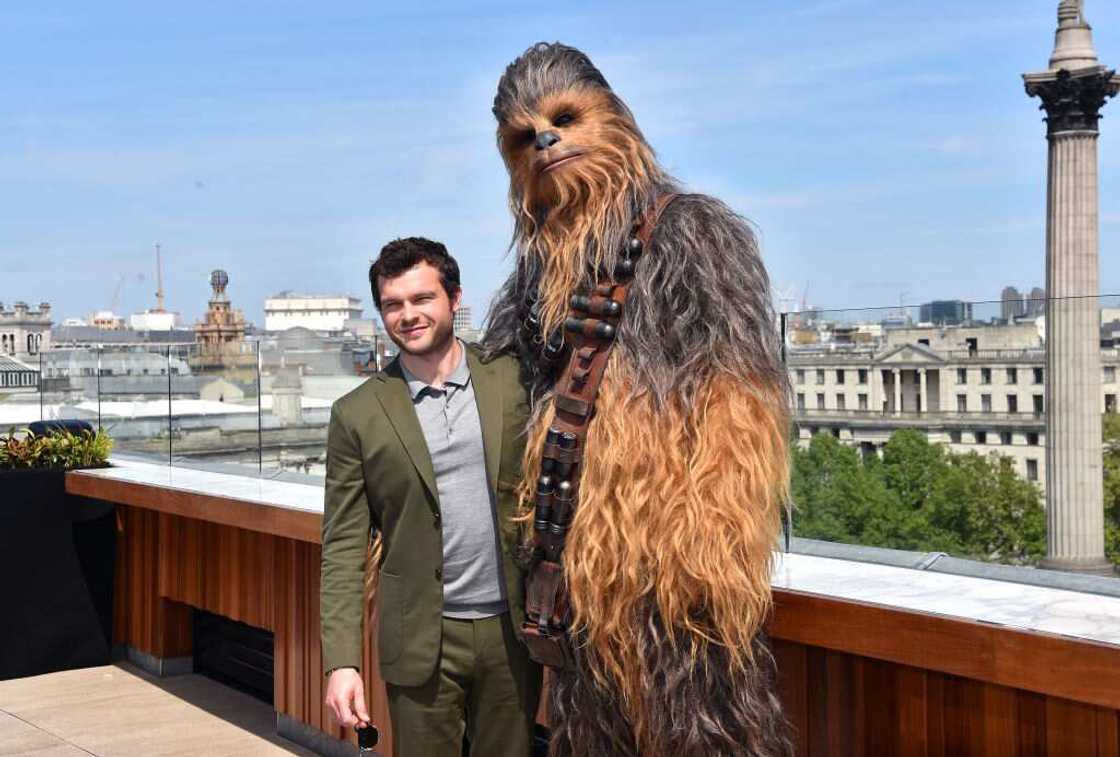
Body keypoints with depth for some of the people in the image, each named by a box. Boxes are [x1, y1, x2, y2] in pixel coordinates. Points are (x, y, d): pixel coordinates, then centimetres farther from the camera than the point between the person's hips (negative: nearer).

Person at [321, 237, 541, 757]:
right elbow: (343, 548, -2)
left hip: (511, 627, 1)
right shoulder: (358, 414, -1)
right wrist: (341, 661, -9)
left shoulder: (513, 380, 2)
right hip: (422, 638, -1)